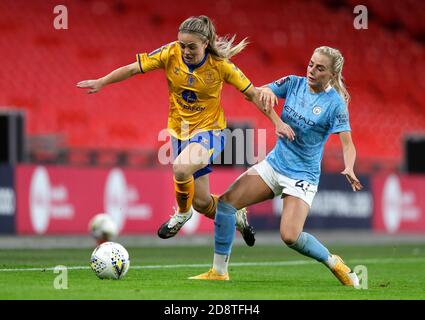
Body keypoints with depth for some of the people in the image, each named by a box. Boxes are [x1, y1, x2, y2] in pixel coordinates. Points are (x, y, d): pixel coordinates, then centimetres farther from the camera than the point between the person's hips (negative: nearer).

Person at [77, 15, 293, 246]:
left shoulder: (220, 65, -17)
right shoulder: (170, 54, -13)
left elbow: (252, 94, -9)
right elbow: (132, 69, -10)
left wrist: (277, 122, -14)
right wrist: (101, 82, -20)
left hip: (209, 130, -4)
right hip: (179, 131, 4)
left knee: (181, 168, -35)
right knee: (201, 202, 6)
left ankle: (182, 213, -5)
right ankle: (234, 216, 39)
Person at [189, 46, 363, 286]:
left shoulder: (335, 104, -14)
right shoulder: (294, 83, 0)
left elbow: (347, 143, -20)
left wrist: (349, 169, -40)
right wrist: (266, 92, -28)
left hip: (303, 176, -5)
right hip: (274, 164, 5)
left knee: (290, 236, -22)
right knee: (227, 201, -10)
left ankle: (334, 263, 4)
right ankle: (219, 271, -2)